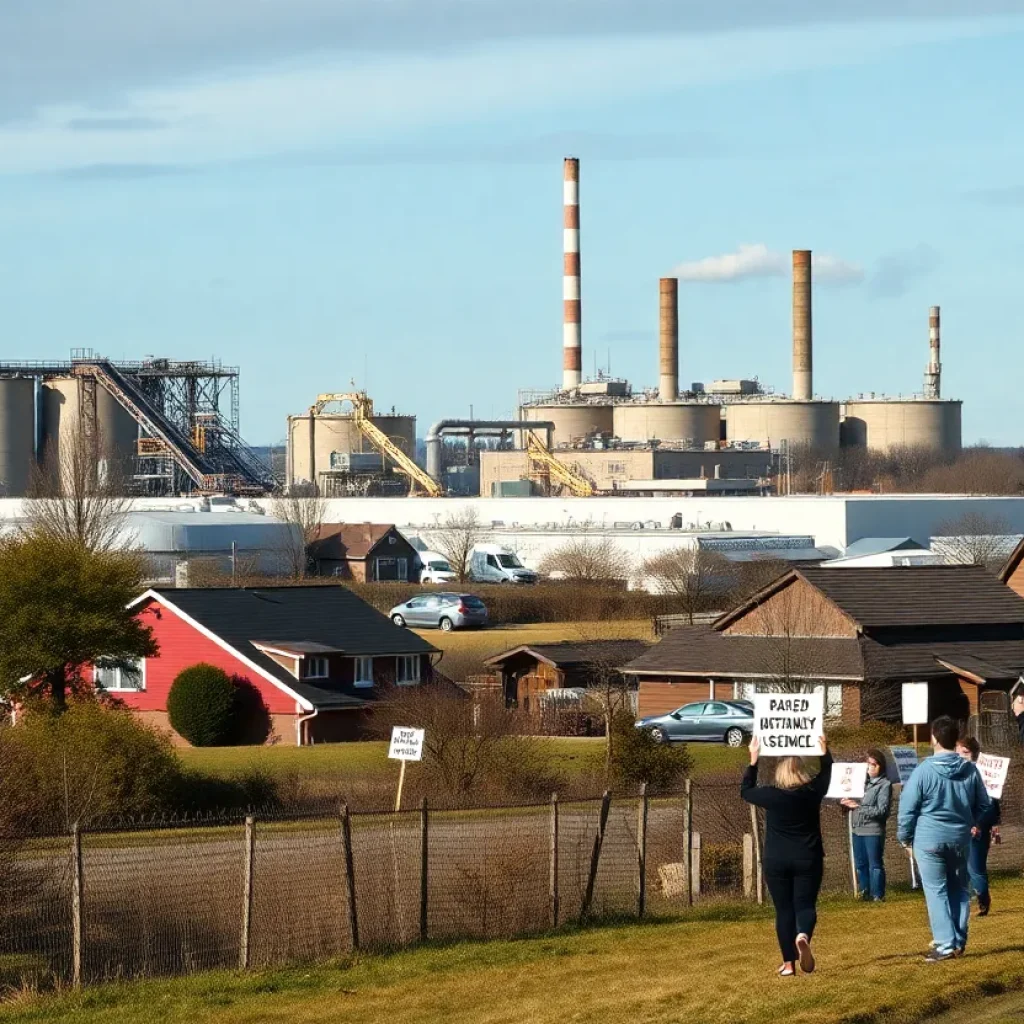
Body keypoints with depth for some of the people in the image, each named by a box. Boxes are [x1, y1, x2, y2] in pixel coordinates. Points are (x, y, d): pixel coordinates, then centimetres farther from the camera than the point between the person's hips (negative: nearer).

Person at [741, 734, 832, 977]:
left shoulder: (772, 795, -8)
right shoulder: (813, 792, -5)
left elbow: (746, 791, 11)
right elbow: (826, 774, 17)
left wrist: (753, 760, 16)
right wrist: (824, 753, 33)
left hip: (776, 861, 0)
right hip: (808, 859, 0)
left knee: (784, 909, 6)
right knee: (805, 904, 1)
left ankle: (788, 963, 5)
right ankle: (803, 936, -33)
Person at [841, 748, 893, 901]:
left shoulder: (884, 785, -7)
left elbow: (881, 810, -15)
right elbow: (854, 801, 16)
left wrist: (859, 807, -21)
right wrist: (847, 802, -8)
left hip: (873, 831, -6)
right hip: (857, 829, 6)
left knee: (875, 865, 0)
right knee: (860, 864, 12)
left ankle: (877, 895, 6)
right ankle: (865, 892, 22)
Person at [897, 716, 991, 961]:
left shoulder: (924, 771, -15)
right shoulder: (970, 771, -2)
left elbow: (907, 808, -10)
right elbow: (984, 805, 9)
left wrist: (904, 836, 5)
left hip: (929, 840, -4)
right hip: (960, 840, 4)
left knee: (936, 891, 0)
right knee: (959, 889, 16)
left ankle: (945, 944, -6)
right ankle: (959, 941, 17)